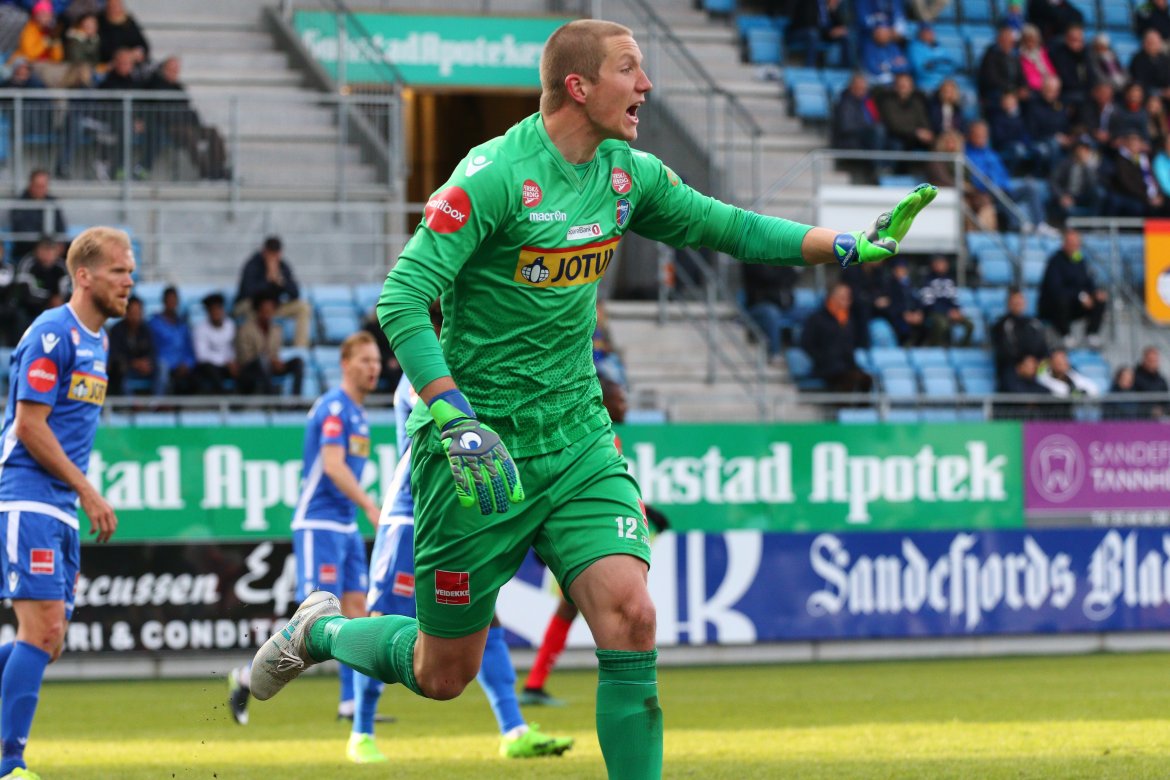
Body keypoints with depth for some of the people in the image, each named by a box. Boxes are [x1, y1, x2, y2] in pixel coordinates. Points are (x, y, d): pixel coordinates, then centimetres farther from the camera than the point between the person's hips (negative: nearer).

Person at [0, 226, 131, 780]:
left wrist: (82, 500, 17)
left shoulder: (95, 342, 16)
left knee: (46, 639, 7)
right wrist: (88, 492, -14)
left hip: (60, 509, 9)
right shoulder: (52, 334, -12)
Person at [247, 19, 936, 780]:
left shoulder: (627, 174, 3)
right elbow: (401, 299, -21)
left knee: (629, 615, -16)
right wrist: (455, 421, -30)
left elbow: (724, 227, 15)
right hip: (483, 454, -5)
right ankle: (320, 629, 37)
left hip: (579, 443, 5)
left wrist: (852, 245, 5)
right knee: (443, 675, 7)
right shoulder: (495, 175, -19)